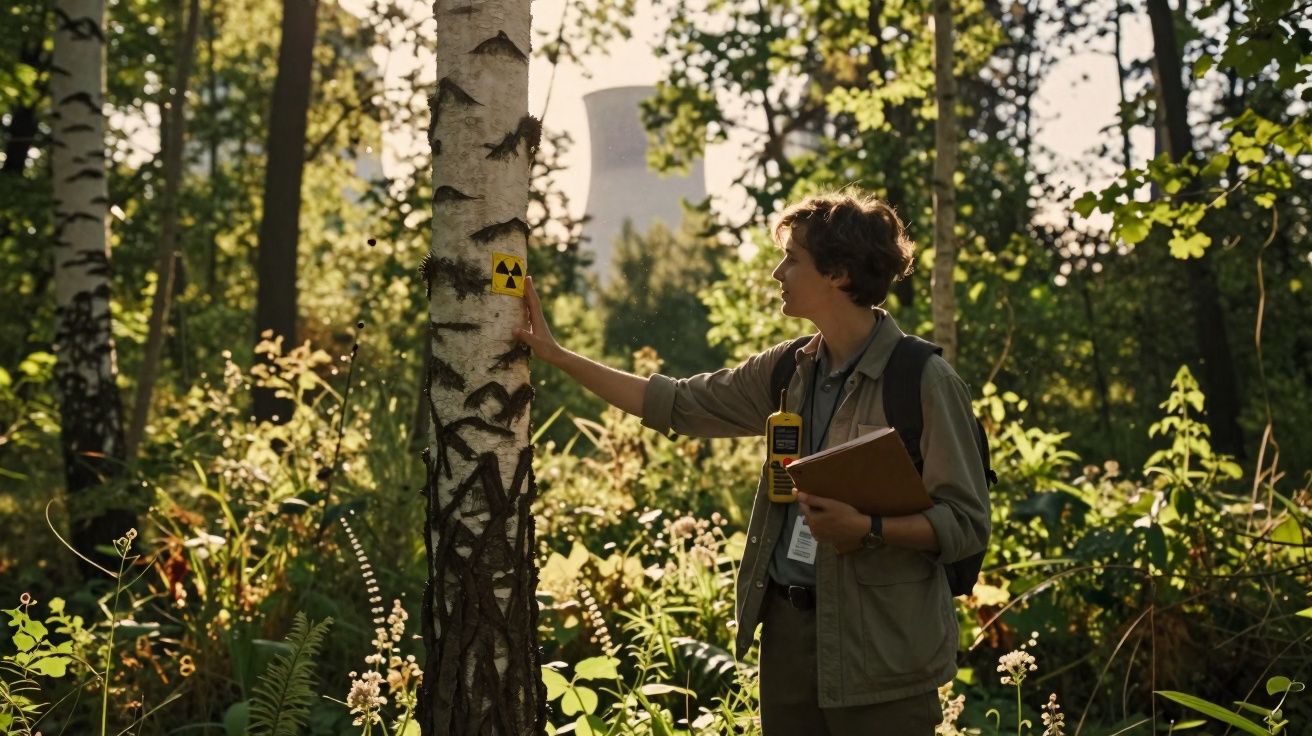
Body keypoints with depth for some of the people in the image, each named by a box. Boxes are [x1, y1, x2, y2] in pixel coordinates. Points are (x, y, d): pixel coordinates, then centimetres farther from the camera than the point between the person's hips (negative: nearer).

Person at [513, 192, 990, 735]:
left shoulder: (923, 381, -12)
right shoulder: (788, 371, 8)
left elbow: (967, 523, -11)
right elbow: (677, 405, 14)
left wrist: (868, 530, -25)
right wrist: (555, 355, 14)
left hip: (878, 648, -6)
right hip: (787, 625, 6)